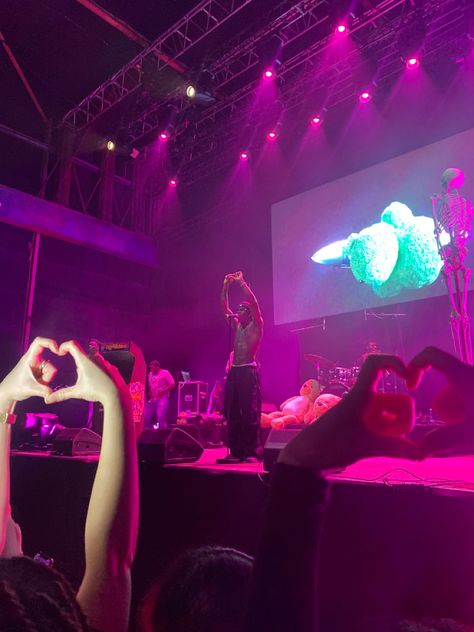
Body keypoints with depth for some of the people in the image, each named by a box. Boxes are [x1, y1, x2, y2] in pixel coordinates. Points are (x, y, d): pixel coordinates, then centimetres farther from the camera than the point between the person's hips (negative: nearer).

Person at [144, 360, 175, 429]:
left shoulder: (165, 373, -4)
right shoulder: (150, 374, 14)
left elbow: (172, 384, -9)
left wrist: (163, 391, -19)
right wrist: (150, 394, 6)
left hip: (162, 398, -7)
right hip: (153, 399, 7)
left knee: (161, 416, -15)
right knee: (146, 415, 3)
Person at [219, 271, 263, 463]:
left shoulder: (256, 326, 1)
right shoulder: (236, 325, 19)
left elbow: (253, 303, -12)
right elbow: (224, 306, 16)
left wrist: (241, 282, -10)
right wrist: (226, 285, 8)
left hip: (248, 371, -7)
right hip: (234, 371, 7)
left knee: (249, 412, -7)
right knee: (232, 412, 6)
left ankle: (249, 451, -1)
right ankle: (235, 451, 12)